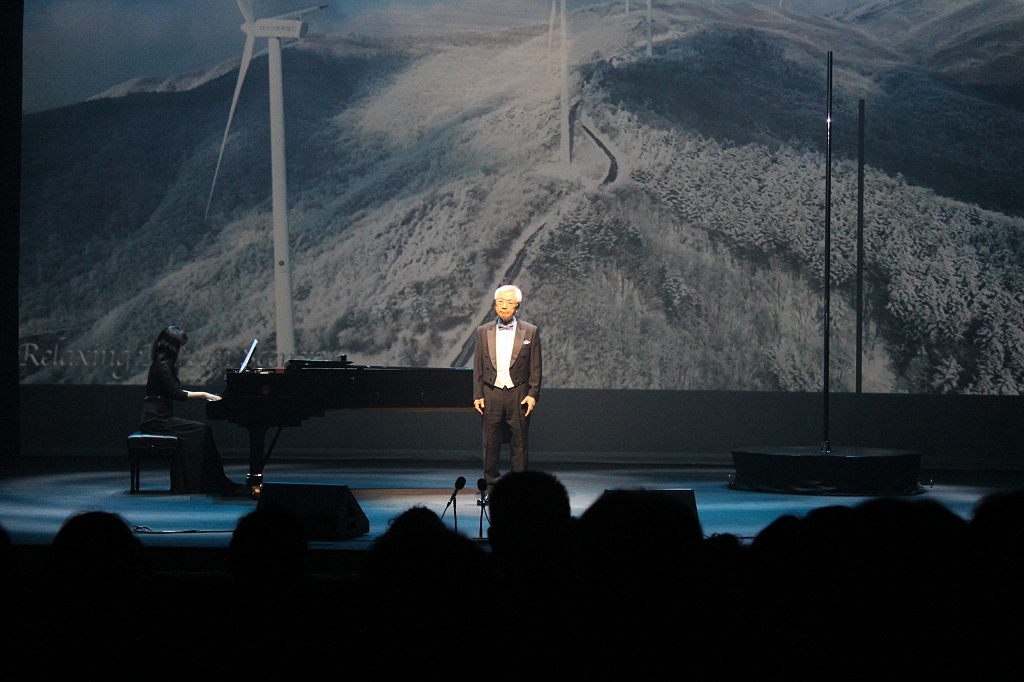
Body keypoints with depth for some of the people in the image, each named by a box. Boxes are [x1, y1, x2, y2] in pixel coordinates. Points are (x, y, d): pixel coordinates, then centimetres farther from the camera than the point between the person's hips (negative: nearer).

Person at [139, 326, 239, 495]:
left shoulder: (163, 364, 17)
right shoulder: (162, 366, -14)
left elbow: (174, 391, 26)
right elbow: (176, 394, -17)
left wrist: (201, 395, 21)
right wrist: (202, 394, -6)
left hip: (158, 417, 9)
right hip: (157, 420, -9)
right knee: (200, 430, -14)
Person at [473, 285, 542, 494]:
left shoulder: (530, 332, 4)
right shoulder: (483, 332, 9)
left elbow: (535, 368, 3)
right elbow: (478, 367, 10)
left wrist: (532, 394, -5)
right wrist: (478, 395, 3)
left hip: (518, 396, -1)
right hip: (491, 395, 1)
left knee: (520, 444, 0)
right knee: (491, 444, 2)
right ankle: (492, 488, 10)